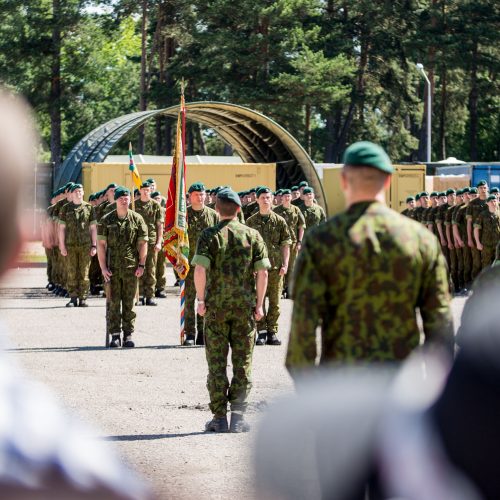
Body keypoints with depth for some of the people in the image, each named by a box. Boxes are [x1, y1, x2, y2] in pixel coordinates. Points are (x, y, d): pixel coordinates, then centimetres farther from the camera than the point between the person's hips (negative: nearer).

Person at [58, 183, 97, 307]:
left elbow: (93, 228, 7)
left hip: (85, 245, 0)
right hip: (70, 245, 0)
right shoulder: (66, 208, 6)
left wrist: (94, 246, 1)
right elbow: (61, 228, 6)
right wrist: (62, 246, -1)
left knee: (84, 272, 0)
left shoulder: (89, 207, 6)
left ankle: (83, 299, 4)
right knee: (72, 273, 1)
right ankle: (73, 298, 6)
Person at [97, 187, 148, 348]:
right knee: (113, 303, 1)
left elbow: (143, 243, 6)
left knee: (129, 302, 4)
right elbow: (101, 244, 2)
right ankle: (115, 335, 6)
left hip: (131, 268, 0)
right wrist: (103, 267, -5)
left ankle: (128, 335, 10)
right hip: (112, 268, 0)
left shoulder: (137, 219, 3)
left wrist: (141, 265, -1)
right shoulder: (106, 220, 2)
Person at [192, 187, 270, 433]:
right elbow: (262, 272, -2)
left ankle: (220, 418, 7)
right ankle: (237, 415, 3)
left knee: (217, 363, 6)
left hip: (216, 305, -1)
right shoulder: (252, 235, 2)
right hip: (245, 306, 1)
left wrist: (201, 300, -5)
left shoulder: (209, 235, -4)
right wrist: (259, 304, 5)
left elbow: (200, 269, -15)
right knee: (243, 362, 8)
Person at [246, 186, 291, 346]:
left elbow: (285, 244, 6)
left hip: (276, 266, 0)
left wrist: (285, 264, -3)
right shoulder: (251, 221, 6)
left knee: (275, 301, 2)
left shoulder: (279, 221, 6)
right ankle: (261, 332, 6)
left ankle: (272, 332, 9)